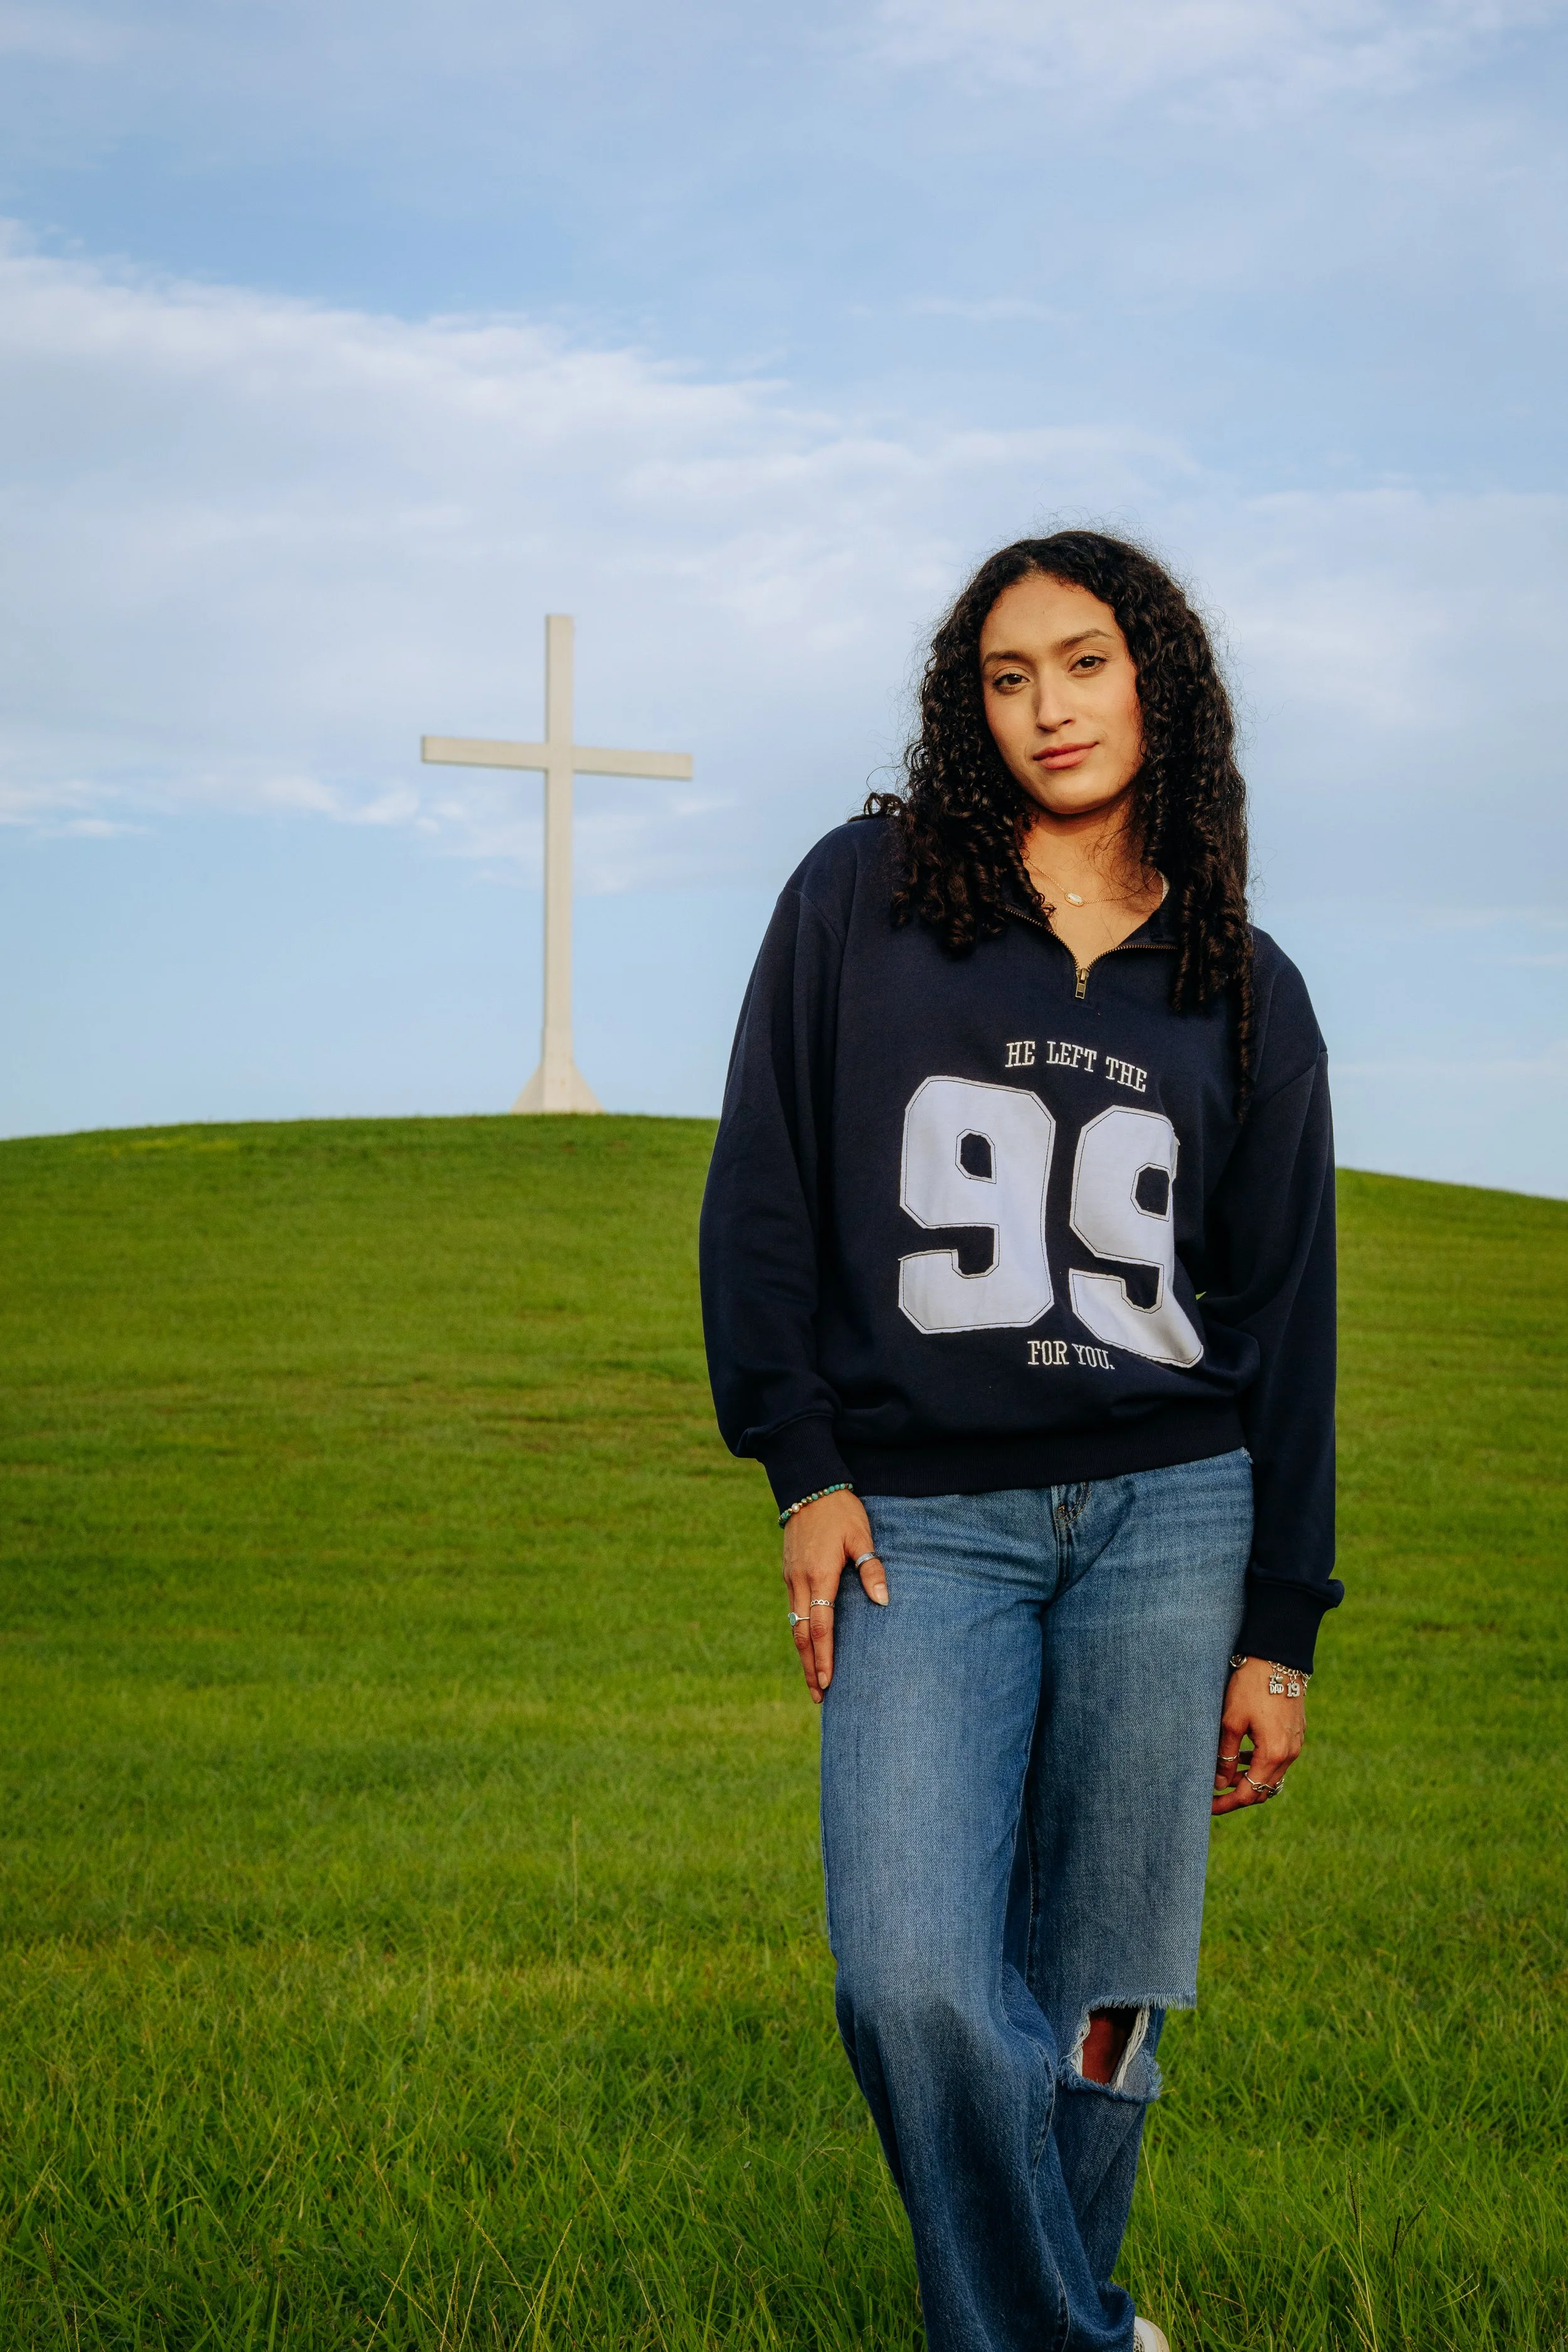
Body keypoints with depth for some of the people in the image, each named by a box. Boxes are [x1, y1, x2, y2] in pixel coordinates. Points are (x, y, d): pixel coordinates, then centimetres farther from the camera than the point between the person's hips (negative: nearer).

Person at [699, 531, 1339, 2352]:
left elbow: (1283, 1315, 10)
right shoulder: (863, 899, 6)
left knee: (1095, 2003, 2)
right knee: (915, 1984, -16)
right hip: (923, 1523, -1)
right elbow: (763, 1185, 5)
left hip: (1167, 1518, 2)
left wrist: (1279, 1631, 6)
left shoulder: (1245, 989, 10)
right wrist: (802, 1467, -3)